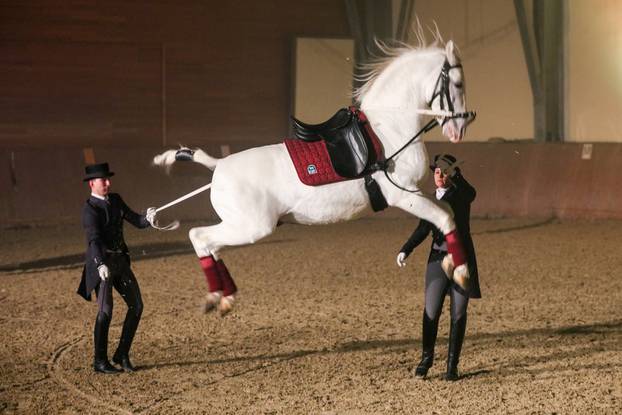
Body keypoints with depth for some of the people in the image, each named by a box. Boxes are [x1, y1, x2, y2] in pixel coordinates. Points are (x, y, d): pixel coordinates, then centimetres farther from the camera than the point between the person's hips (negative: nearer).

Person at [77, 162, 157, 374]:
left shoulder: (115, 200, 9)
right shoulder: (90, 209, -13)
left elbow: (136, 220, 7)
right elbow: (94, 239, -26)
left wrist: (148, 218, -17)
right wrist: (101, 264, -41)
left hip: (120, 260, 7)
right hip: (101, 263, -7)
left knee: (136, 305, 4)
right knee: (105, 311, -10)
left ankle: (122, 355, 14)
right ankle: (100, 361, 2)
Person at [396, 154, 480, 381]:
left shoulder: (462, 195, -3)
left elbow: (470, 193, -27)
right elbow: (423, 229, 14)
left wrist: (456, 177, -44)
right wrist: (405, 250, 1)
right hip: (438, 258, 3)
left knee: (458, 313, 2)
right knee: (431, 311, -3)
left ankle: (452, 363, 11)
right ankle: (427, 357, 13)